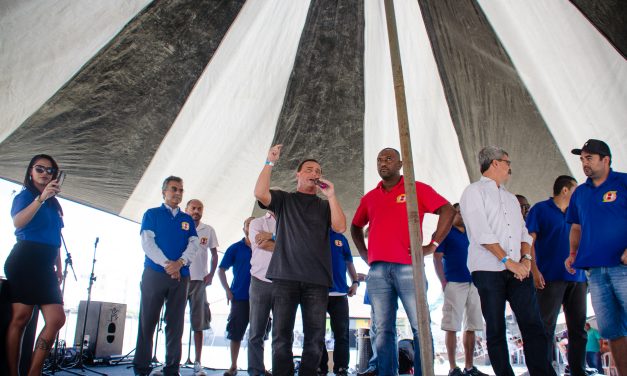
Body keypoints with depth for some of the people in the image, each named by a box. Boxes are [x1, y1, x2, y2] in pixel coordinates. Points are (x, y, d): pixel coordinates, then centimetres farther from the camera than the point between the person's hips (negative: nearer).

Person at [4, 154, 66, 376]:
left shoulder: (53, 203, 21)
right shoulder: (24, 196, 3)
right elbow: (17, 223, -19)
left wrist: (59, 267, 17)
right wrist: (41, 198, -30)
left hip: (45, 266, 6)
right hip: (25, 261, -6)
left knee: (56, 319, -4)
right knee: (21, 317, -9)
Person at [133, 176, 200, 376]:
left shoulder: (188, 219, 16)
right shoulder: (152, 214, 8)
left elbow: (194, 245, 5)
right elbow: (147, 242, -4)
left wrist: (180, 262, -15)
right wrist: (167, 264, -16)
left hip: (181, 276, 3)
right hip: (154, 274, -3)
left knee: (175, 324, 3)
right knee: (147, 322, 0)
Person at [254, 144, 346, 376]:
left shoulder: (325, 206, 20)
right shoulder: (284, 200, 16)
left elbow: (340, 227, 3)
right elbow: (260, 193, -3)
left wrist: (331, 195, -2)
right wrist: (270, 162, -3)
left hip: (317, 279, 2)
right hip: (285, 276, -1)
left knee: (315, 338, -1)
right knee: (282, 336, -4)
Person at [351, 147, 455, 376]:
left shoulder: (417, 189, 6)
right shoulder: (370, 198, 18)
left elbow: (447, 211, -1)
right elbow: (355, 227, 31)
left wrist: (432, 245, -6)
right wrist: (364, 253, 17)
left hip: (408, 267, -4)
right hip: (377, 270, 4)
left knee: (420, 326, -4)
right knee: (383, 329, 5)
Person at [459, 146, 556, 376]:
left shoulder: (511, 198, 24)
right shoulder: (474, 192, 1)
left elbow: (523, 232, 17)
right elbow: (481, 233, -10)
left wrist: (526, 258, -3)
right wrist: (508, 261, -13)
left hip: (517, 270, 6)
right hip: (488, 271, -6)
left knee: (533, 324, -2)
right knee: (496, 329, 0)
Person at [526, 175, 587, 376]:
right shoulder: (540, 209, 2)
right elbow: (529, 240, -6)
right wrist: (535, 271, -16)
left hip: (577, 278, 6)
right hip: (550, 277, -6)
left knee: (578, 328, 7)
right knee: (547, 327, -6)